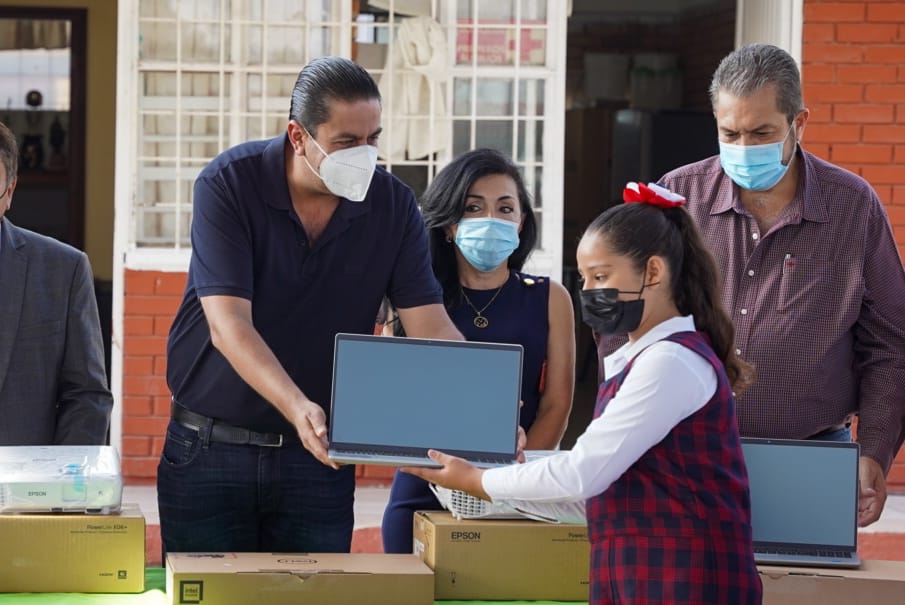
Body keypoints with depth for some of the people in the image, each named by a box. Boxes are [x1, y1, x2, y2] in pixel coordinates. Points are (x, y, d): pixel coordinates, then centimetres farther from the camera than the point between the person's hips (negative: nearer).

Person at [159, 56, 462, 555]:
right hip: (210, 451, -2)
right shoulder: (228, 185, -13)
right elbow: (227, 324, -23)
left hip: (319, 454, 2)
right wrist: (296, 408, -39)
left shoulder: (392, 205, -4)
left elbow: (430, 326, -8)